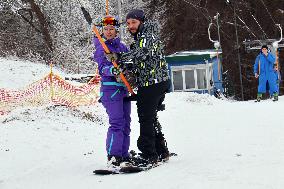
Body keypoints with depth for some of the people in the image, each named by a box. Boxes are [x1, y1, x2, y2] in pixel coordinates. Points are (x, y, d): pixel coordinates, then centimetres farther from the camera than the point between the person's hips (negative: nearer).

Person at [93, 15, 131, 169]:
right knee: (117, 122, -18)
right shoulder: (100, 47, -3)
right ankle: (113, 156, -19)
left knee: (125, 122, 10)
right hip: (110, 88, -7)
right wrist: (112, 70, -34)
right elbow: (102, 68, -15)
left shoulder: (121, 46, 14)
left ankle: (123, 155, 18)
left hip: (124, 88, 7)